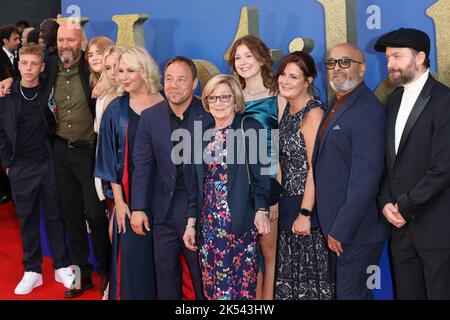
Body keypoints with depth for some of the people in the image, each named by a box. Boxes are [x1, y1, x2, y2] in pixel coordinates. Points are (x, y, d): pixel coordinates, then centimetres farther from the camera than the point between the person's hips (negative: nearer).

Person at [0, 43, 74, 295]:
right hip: (20, 168, 1)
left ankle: (62, 267, 19)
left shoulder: (48, 94, -2)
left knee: (55, 215, 7)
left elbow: (56, 126, 5)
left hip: (48, 164, -1)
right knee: (27, 218, 9)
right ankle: (32, 271, 20)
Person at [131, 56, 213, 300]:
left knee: (203, 271, 10)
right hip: (164, 209, 3)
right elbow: (142, 165, 0)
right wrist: (138, 208, -4)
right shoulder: (150, 117, 0)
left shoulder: (209, 115, -9)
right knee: (165, 272, 16)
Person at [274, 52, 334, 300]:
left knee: (310, 273, 5)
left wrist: (305, 213, -22)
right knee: (289, 272, 17)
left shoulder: (313, 113, -15)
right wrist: (277, 199, 9)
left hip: (307, 204, -8)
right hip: (288, 202, 8)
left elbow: (315, 168, -19)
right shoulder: (288, 108, 9)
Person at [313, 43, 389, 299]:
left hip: (356, 228, -9)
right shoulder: (337, 105, 11)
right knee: (342, 289, 20)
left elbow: (365, 178, -23)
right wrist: (332, 227, 8)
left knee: (350, 292, 3)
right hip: (335, 224, 9)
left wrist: (341, 230, -20)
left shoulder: (368, 110, -18)